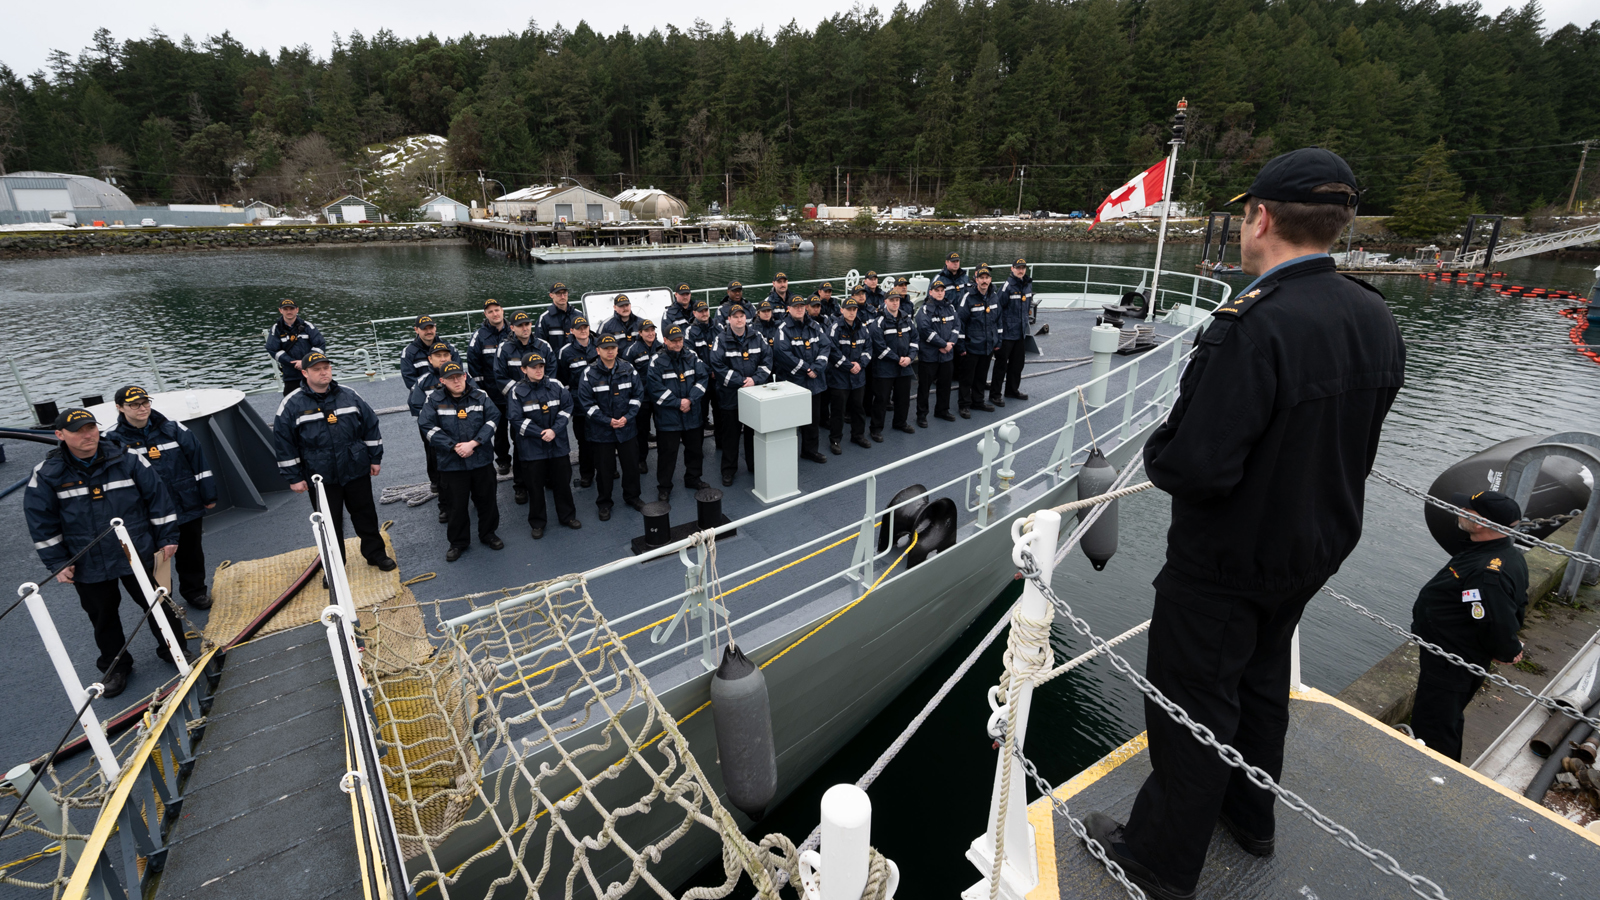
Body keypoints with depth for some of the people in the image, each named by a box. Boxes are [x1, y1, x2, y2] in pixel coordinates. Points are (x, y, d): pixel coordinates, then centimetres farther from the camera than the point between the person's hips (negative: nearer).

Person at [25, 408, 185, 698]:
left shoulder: (128, 460, -9)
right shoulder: (47, 475, -7)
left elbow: (158, 497, -3)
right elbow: (41, 523, -1)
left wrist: (167, 538, -2)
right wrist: (57, 563, -2)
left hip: (139, 556, -1)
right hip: (88, 567, 1)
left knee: (157, 604, 12)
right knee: (103, 618, 16)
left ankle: (173, 649, 32)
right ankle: (115, 666, 34)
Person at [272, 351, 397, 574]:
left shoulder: (350, 396, 0)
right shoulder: (292, 405, -7)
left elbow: (371, 426, 7)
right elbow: (283, 443, -4)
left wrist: (375, 458, 7)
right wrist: (294, 477, -5)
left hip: (357, 472, 2)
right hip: (321, 478, -1)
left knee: (366, 514, 13)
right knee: (329, 523, 10)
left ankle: (375, 553, 30)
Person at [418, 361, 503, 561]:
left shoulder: (480, 396, 1)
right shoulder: (433, 400, -3)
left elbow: (492, 418, -5)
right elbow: (427, 427, -8)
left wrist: (473, 443, -16)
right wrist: (454, 447, -16)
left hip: (482, 460, 2)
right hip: (452, 463, -1)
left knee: (486, 499, 13)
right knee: (457, 504, 7)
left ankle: (488, 534, 33)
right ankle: (457, 542, 24)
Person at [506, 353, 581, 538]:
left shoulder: (556, 386, -1)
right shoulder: (517, 392, -8)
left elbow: (567, 407, -3)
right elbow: (517, 420, -11)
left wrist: (554, 430, -15)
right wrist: (542, 433, -18)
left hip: (558, 445, 2)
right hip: (532, 447, -2)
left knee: (562, 482, 13)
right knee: (535, 486, 8)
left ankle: (567, 516, 31)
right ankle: (537, 523, 24)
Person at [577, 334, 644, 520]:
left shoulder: (628, 369, -1)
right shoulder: (589, 373, -10)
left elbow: (637, 394, 3)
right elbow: (586, 402, -10)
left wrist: (627, 417, -9)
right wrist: (608, 421, -15)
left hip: (626, 427, 3)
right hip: (601, 431, -2)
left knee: (631, 463, 13)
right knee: (605, 468, 8)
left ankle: (632, 496, 34)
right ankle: (604, 503, 25)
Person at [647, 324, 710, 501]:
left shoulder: (692, 356, 2)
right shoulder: (657, 361, -10)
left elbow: (703, 378, -1)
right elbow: (655, 388, -15)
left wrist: (690, 400, -14)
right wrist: (678, 403, -17)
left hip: (692, 414, 5)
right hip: (668, 416, -4)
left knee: (694, 448, 17)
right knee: (667, 452, 2)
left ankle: (692, 479, 37)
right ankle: (664, 487, 16)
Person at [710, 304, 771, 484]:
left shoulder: (757, 337, 3)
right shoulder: (721, 340, -8)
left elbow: (767, 359, 1)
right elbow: (718, 365, -15)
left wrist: (755, 379, -14)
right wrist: (741, 381, -18)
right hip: (730, 395, -3)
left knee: (754, 432, 14)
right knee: (730, 434, 6)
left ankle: (754, 465, 29)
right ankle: (728, 470, 19)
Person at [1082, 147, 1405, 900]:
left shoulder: (1255, 324, -31)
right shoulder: (1377, 320, -2)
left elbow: (1194, 465, -34)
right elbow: (1350, 437, 9)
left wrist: (1158, 449, -11)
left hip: (1226, 562, -8)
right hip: (1315, 548, 8)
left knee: (1193, 705, 9)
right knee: (1260, 680, 27)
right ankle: (1250, 812, 50)